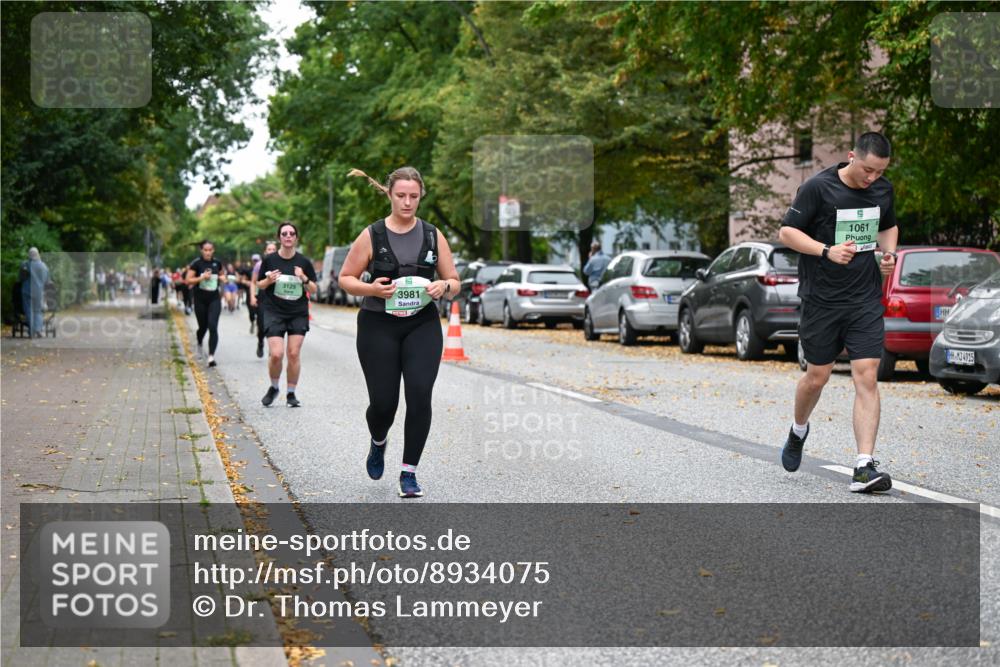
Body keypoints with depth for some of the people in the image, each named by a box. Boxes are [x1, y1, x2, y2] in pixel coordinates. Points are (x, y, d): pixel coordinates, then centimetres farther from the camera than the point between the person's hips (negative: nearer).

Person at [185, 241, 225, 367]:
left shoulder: (217, 263, 4)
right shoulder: (197, 263, -6)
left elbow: (222, 274, 22)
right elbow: (188, 280, -8)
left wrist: (223, 277, 0)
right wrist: (201, 277, -21)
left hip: (214, 299, 1)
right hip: (200, 299, -1)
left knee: (213, 326, -14)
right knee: (203, 327, 11)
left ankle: (211, 356, -18)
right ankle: (200, 344, 46)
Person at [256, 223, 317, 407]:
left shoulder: (304, 262, 1)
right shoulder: (269, 260, -1)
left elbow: (313, 290, 5)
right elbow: (259, 285, 9)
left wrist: (304, 279, -15)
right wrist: (269, 280, -13)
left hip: (299, 314, 1)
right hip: (275, 313, -1)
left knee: (294, 354, -2)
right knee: (276, 354, -12)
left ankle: (291, 393, 12)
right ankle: (273, 388, 14)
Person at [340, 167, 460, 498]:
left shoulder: (433, 236, 5)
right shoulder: (372, 236, -1)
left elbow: (454, 282, 10)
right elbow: (345, 279, 3)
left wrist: (442, 287, -14)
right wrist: (372, 289, -16)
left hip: (422, 325, 1)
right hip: (378, 326, -1)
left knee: (419, 394, -15)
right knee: (383, 402, -1)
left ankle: (409, 472, -3)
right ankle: (378, 442, 36)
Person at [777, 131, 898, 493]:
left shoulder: (883, 189, 4)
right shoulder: (817, 187, -12)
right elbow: (787, 232, -10)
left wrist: (888, 253, 1)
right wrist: (827, 251, -23)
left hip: (866, 299, 3)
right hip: (821, 298, -3)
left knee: (867, 378, -9)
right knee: (818, 376, 8)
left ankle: (864, 468, -11)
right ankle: (798, 432, 41)